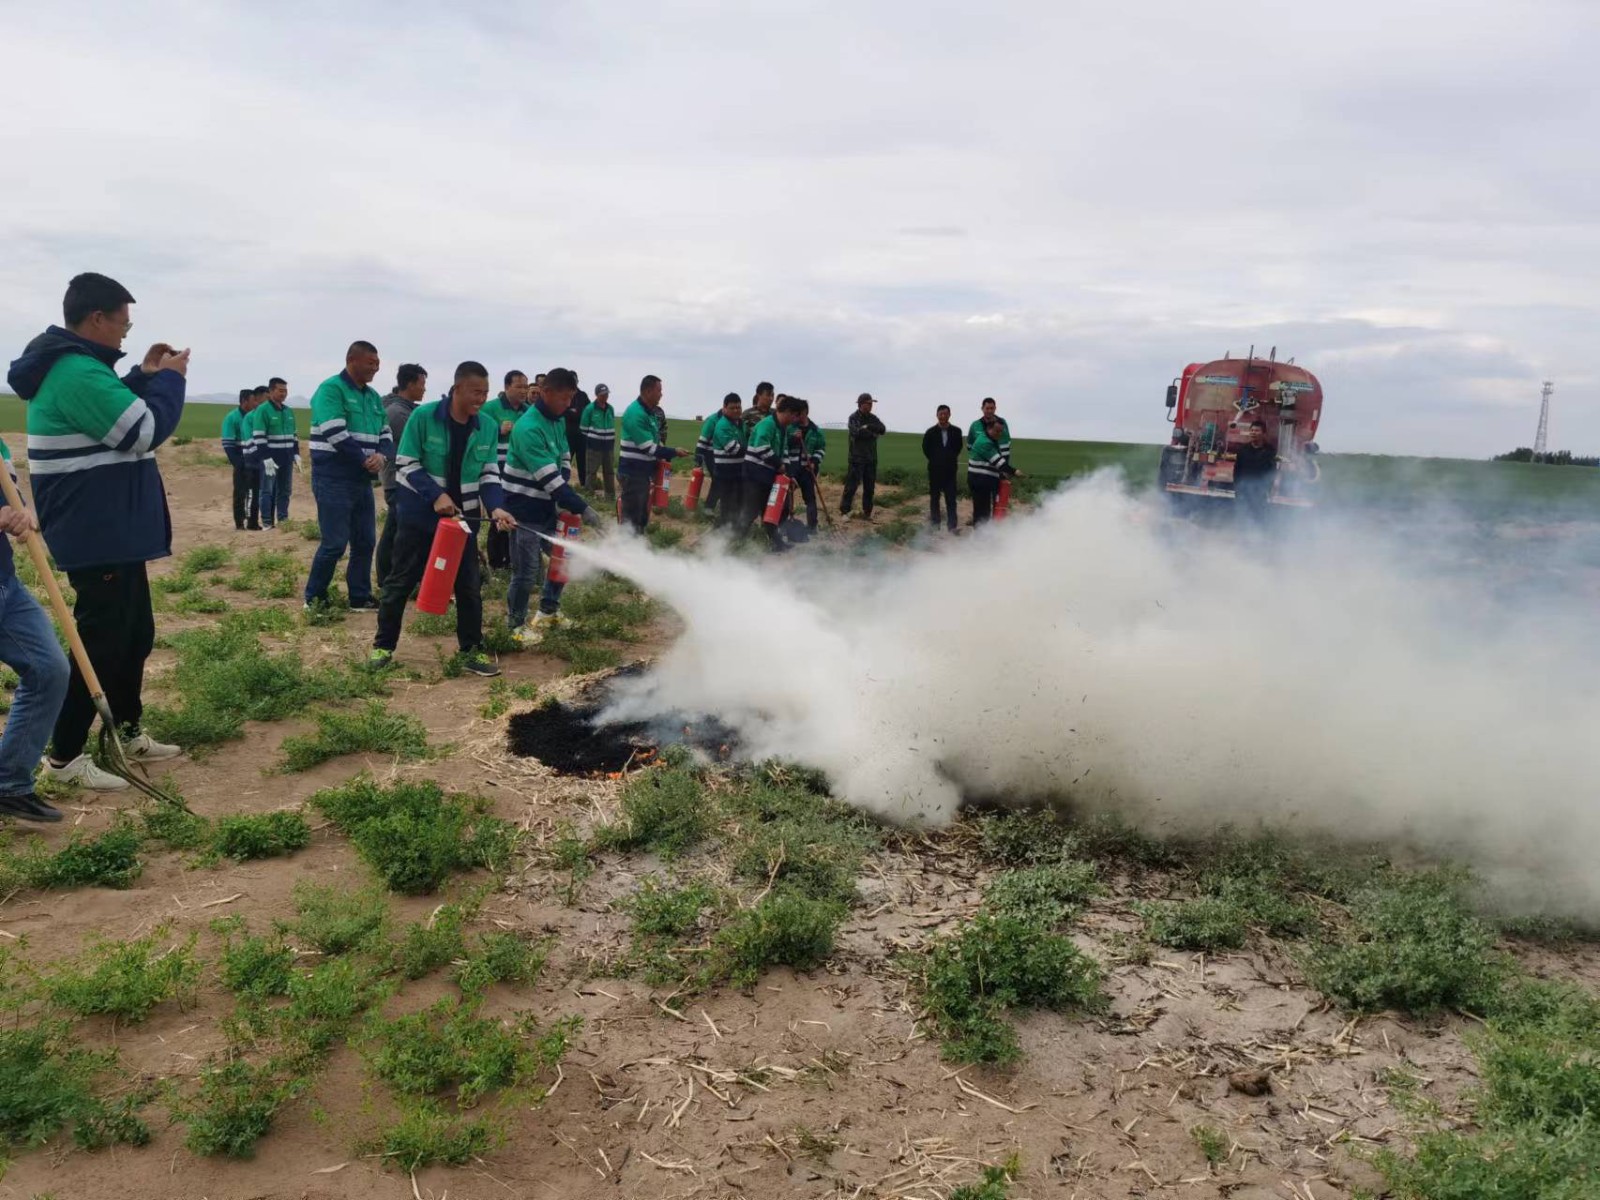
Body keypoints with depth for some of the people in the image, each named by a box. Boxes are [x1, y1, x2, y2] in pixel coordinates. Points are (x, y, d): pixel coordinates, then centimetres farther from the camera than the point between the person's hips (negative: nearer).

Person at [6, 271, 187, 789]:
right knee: (101, 642, -3)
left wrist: (145, 377, 13)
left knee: (135, 634, 18)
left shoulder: (73, 368, 13)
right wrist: (168, 379, -7)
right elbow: (144, 431, -21)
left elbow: (115, 416, 24)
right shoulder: (78, 372, -21)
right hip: (98, 537, -11)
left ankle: (129, 733, 30)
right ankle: (64, 757, 7)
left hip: (114, 533, 11)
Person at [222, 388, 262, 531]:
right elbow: (227, 444, -9)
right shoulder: (232, 418, -5)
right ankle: (239, 523, 5)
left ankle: (253, 522, 13)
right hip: (242, 464, -5)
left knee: (255, 492, 6)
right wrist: (238, 464, -15)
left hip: (255, 463, 5)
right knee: (240, 493, 0)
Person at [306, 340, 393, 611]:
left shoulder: (373, 396, 13)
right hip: (333, 480, -8)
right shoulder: (331, 389, -11)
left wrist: (382, 456, -11)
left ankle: (360, 597, 19)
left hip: (362, 481, 8)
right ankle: (314, 597, 10)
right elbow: (335, 433, -21)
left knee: (365, 541, 9)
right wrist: (365, 460, -14)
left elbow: (386, 434, 12)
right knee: (335, 543, -6)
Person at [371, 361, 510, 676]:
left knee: (469, 585, 7)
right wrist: (436, 495, -24)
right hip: (420, 515, -3)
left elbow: (489, 473, 1)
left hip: (464, 518, 3)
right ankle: (383, 646, 20)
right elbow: (405, 465, -12)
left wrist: (495, 507, -17)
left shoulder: (488, 428, -2)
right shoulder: (423, 417, -14)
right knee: (400, 582, 6)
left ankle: (472, 650, 19)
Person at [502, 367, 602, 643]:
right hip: (525, 509, -9)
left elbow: (564, 462, 10)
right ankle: (516, 624, 16)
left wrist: (565, 502, -3)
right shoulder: (528, 428, -24)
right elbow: (549, 478, -27)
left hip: (547, 506, 9)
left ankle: (548, 610, 35)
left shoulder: (558, 420, 5)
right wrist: (582, 508, -27)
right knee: (527, 571, -4)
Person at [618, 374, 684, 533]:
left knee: (642, 514, 16)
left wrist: (664, 457, 5)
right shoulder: (635, 414, -19)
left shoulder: (650, 411, 11)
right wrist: (674, 452, -13)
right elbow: (648, 447, -22)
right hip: (633, 471, -10)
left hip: (644, 470, 10)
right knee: (631, 515, -8)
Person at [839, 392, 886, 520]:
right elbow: (857, 432, -21)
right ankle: (844, 511, 1)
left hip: (871, 459, 6)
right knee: (851, 486, -6)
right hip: (857, 458, -6)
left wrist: (868, 427, -17)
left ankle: (867, 513, 16)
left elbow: (882, 429, -3)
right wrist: (873, 433, -10)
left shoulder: (873, 418, 12)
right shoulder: (853, 417, -5)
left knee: (870, 488, 8)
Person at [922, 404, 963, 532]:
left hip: (950, 470, 0)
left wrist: (952, 460, 6)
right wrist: (935, 460, 7)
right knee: (934, 497, 8)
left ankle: (952, 526, -1)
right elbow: (926, 449, 6)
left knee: (951, 498, -2)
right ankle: (934, 524, 16)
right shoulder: (931, 432, -5)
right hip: (935, 470, 0)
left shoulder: (956, 432, -2)